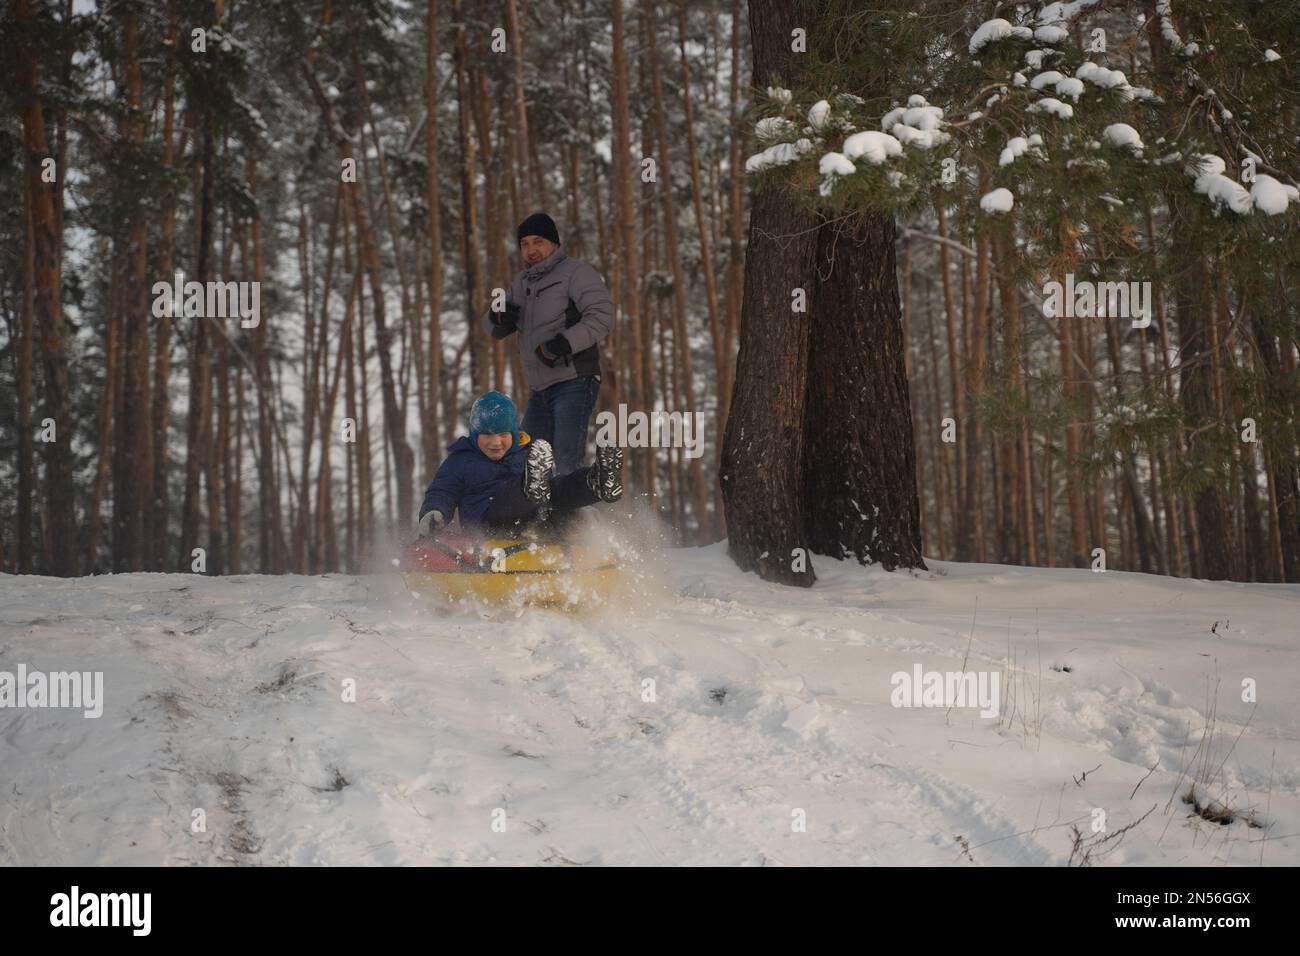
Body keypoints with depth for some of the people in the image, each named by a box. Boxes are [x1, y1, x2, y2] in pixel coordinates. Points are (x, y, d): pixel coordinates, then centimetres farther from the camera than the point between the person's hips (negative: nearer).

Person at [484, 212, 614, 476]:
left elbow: (602, 316, -15)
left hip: (573, 382, -8)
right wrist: (499, 316, -6)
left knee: (567, 466, -18)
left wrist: (563, 344, -25)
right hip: (540, 388, 8)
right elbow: (497, 330, 18)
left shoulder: (575, 273, -4)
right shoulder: (522, 283, 19)